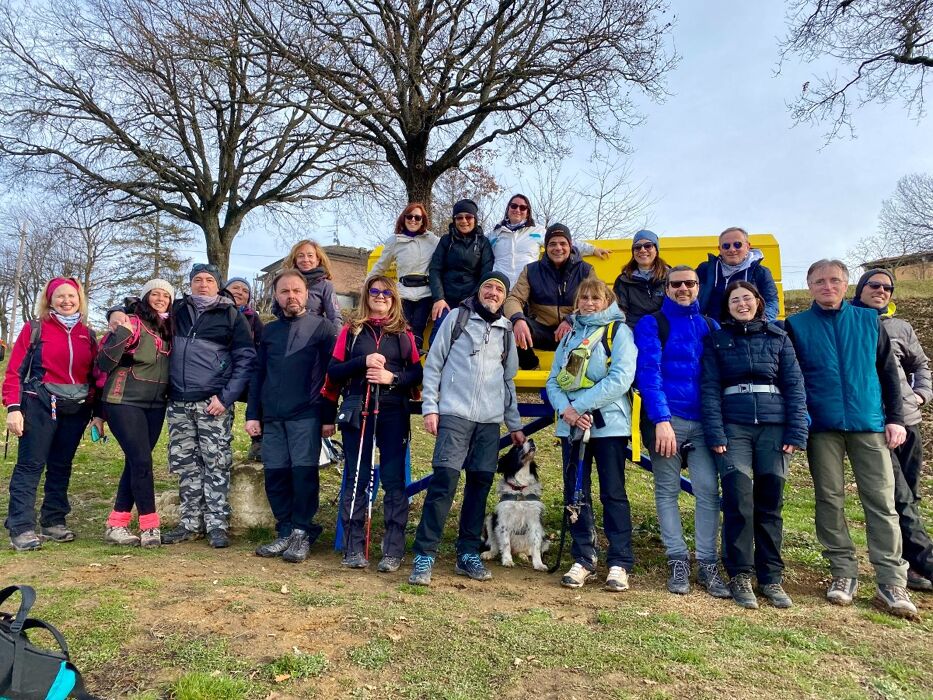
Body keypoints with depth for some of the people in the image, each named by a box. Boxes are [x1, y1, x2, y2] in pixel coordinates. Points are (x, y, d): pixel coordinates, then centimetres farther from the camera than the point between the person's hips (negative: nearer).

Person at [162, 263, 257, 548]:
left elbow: (246, 359, -3)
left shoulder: (231, 316, 2)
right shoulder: (177, 311, 13)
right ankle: (191, 523, 18)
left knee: (216, 464, -4)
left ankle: (217, 525, 3)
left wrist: (226, 397, -11)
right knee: (184, 464, 8)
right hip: (178, 402, 4)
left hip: (213, 402, -4)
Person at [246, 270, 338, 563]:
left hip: (306, 415, -4)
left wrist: (329, 417, -6)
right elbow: (258, 374, 17)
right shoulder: (269, 331, 16)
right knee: (274, 473, 3)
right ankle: (285, 532, 15)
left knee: (304, 471, -7)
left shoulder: (322, 327, 3)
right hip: (272, 416, 4)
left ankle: (302, 533, 5)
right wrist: (252, 414, 9)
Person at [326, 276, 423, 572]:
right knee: (356, 478, 3)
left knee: (393, 479, 0)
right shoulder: (351, 330, 10)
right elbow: (333, 372, 4)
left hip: (393, 413, 0)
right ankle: (354, 548, 11)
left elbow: (418, 372, 6)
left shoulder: (404, 333, 10)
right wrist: (363, 362, -11)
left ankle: (393, 550, 6)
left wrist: (393, 377, -11)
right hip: (357, 410, 0)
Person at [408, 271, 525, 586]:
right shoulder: (457, 317, 5)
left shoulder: (506, 330, 17)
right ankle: (424, 555, -6)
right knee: (444, 481, -12)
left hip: (490, 421, 4)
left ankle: (468, 554, 18)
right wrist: (429, 407, -5)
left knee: (480, 485, 6)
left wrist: (515, 424, 20)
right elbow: (433, 364, 3)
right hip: (455, 415, -4)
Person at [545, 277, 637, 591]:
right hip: (571, 425, 5)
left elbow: (621, 378, -13)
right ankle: (583, 560, 18)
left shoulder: (619, 331, 1)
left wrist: (579, 406, -15)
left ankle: (619, 563, 10)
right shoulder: (570, 335, 17)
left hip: (608, 424, -5)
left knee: (613, 493, 0)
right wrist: (565, 410, -9)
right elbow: (554, 380, 10)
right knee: (575, 493, 7)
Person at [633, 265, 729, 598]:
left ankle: (708, 565, 8)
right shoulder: (651, 324, 3)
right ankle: (678, 562, 14)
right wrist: (661, 420, -17)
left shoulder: (710, 326, 15)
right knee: (667, 491, 4)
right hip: (666, 418, -2)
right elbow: (648, 372, -8)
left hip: (703, 421, 3)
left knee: (708, 490, -3)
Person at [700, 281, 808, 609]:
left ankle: (771, 577, 13)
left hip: (774, 425, 1)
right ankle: (740, 575, 2)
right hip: (733, 425, -1)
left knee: (770, 502, 1)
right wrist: (715, 433, -9)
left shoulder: (778, 338, 12)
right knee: (738, 499, -10)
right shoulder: (716, 340, 9)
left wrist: (796, 432, -3)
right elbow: (710, 388, 2)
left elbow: (794, 385, 7)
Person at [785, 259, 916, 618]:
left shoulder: (869, 320, 10)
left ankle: (892, 582, 2)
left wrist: (895, 419, 3)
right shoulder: (796, 325, 6)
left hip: (869, 425, 1)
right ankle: (843, 572, 14)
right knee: (829, 499, 3)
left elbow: (889, 372, 10)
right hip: (822, 427, 0)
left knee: (882, 502, -2)